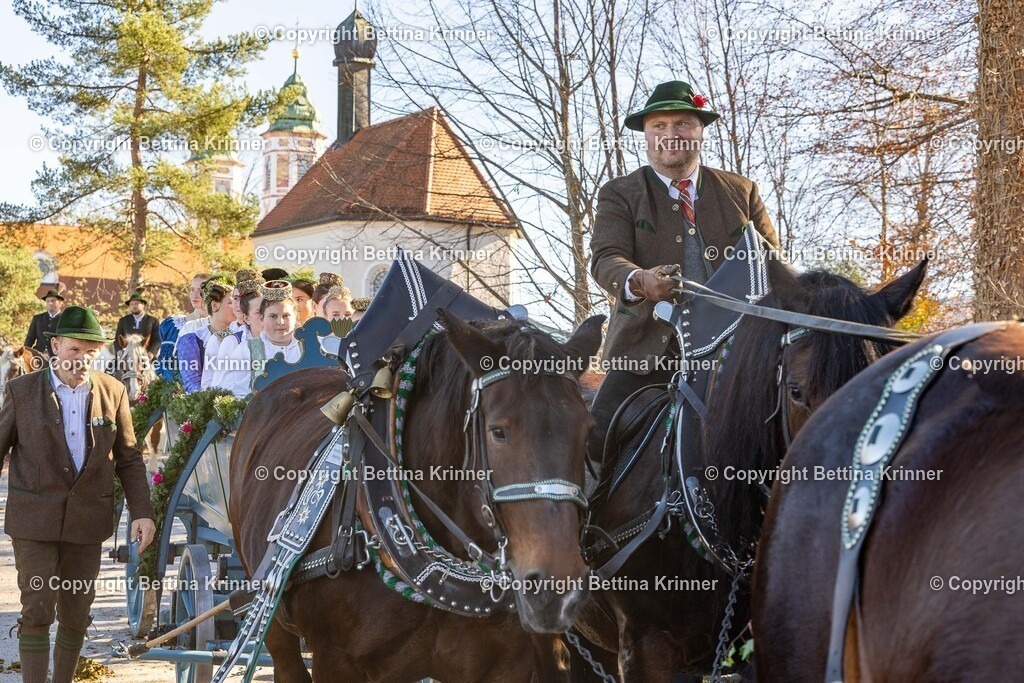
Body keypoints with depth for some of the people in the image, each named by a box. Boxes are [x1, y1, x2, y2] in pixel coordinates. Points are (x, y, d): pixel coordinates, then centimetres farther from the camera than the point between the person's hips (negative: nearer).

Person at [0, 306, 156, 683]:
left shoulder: (113, 392, 3)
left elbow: (129, 459, 7)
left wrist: (141, 511, -1)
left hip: (87, 522, 2)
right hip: (34, 520, -2)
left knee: (75, 616, 8)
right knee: (37, 612, -7)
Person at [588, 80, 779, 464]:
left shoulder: (742, 192, 15)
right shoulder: (619, 195, 7)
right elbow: (606, 259, -9)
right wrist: (639, 281, -33)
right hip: (647, 351, -2)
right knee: (596, 440, -15)